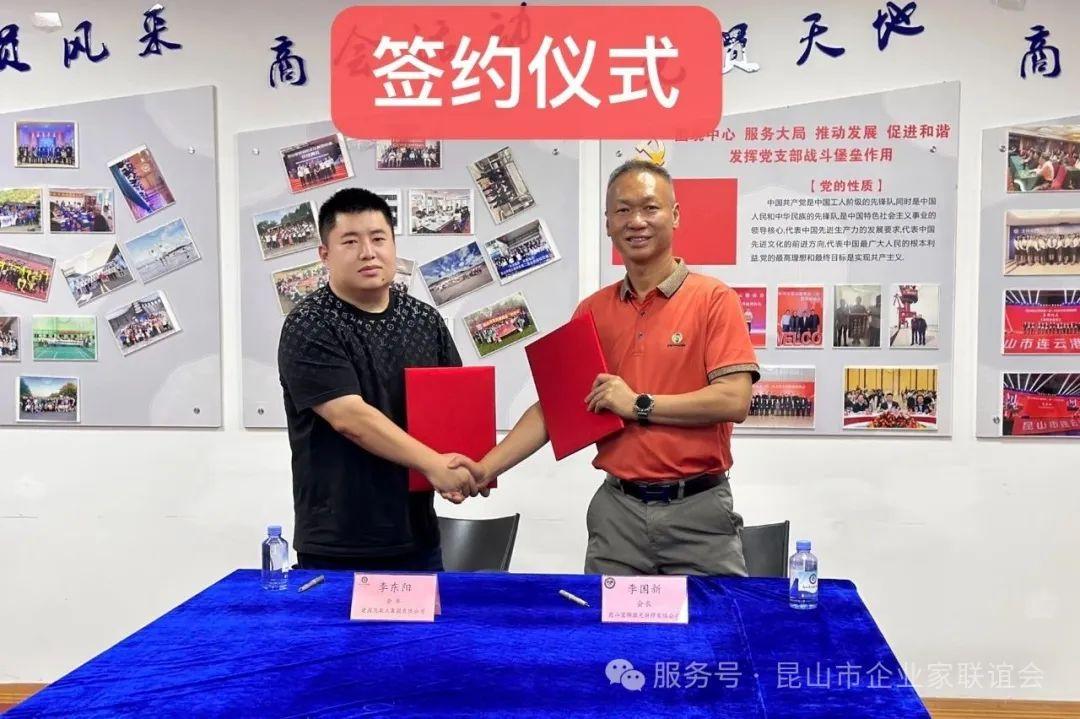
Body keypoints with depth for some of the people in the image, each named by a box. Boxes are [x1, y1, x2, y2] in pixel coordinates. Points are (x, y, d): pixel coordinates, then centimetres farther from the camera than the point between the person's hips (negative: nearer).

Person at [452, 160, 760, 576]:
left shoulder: (713, 299, -5)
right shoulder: (592, 310, 7)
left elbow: (734, 400, -13)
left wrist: (639, 404, -13)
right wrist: (487, 468, -5)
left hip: (698, 510, -3)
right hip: (618, 509, 3)